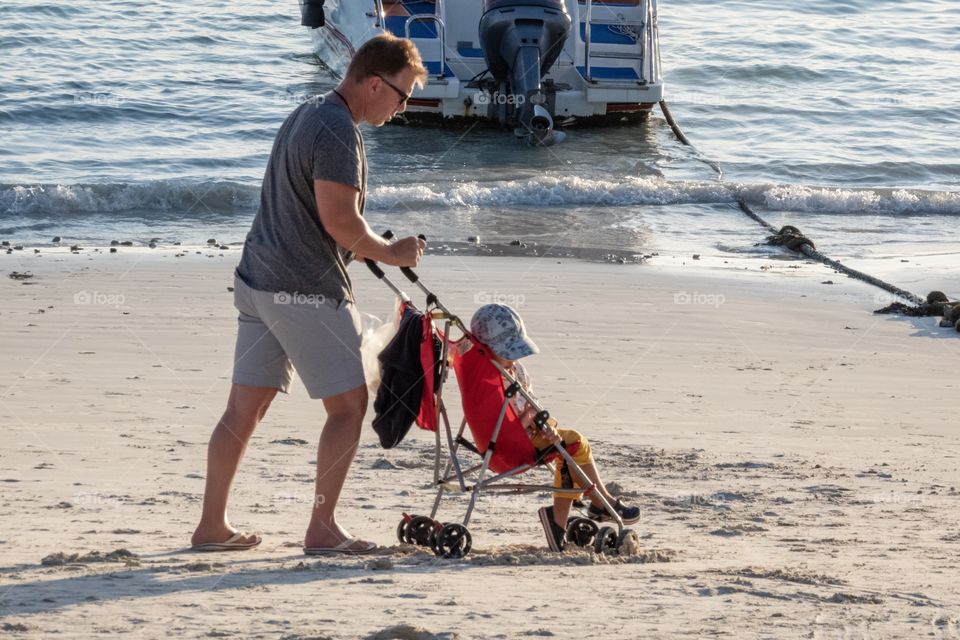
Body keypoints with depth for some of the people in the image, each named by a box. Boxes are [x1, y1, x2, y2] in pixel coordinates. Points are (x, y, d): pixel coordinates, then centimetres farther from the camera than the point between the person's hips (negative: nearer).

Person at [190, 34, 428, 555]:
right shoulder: (339, 131, -16)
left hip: (259, 279, 10)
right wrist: (390, 254, -6)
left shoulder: (307, 114, 17)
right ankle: (321, 529, 1)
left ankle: (211, 526, 13)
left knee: (246, 406, 10)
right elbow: (339, 220, -21)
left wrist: (369, 250, 18)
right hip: (306, 290, -10)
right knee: (349, 404, 0)